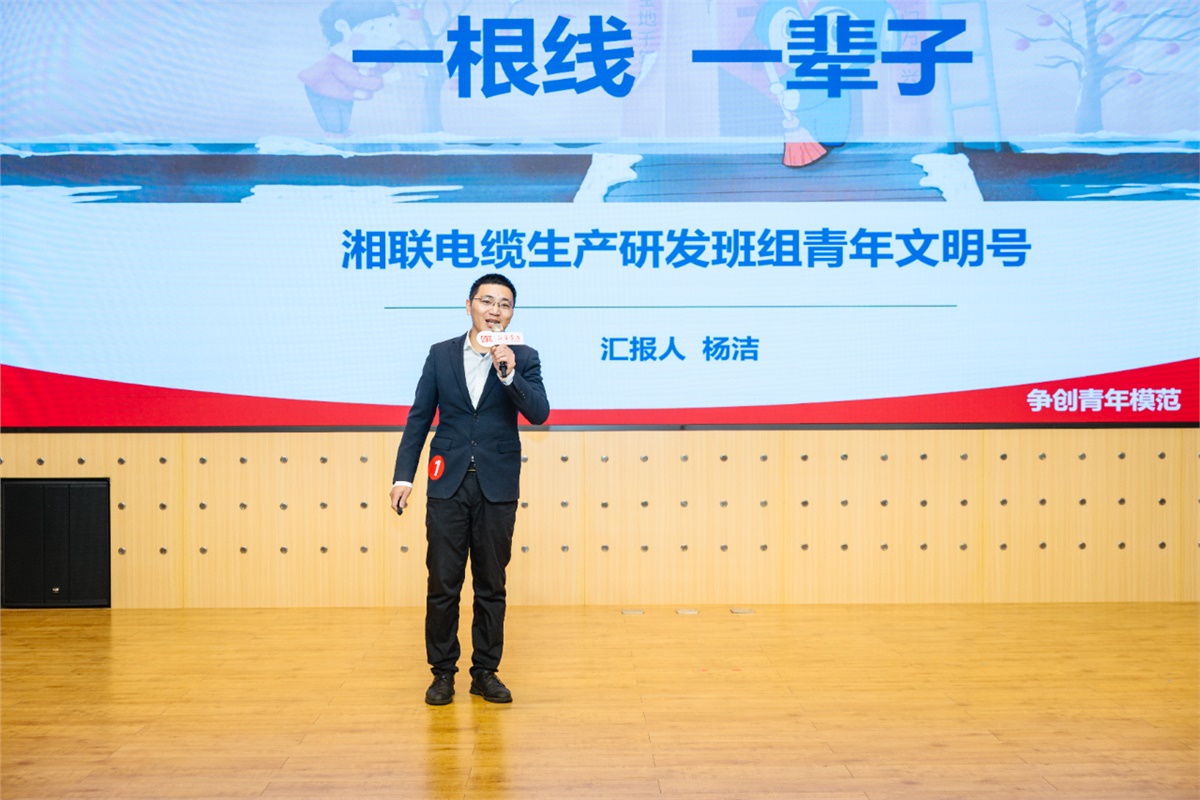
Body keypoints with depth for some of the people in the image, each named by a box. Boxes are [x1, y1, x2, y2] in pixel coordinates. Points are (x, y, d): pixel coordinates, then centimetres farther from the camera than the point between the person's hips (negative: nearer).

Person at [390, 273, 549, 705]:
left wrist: (509, 375, -26)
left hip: (497, 488, 0)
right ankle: (443, 672, 16)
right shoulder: (441, 354, 5)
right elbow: (419, 418, 6)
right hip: (447, 484, 1)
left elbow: (539, 413, -13)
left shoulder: (523, 358, 0)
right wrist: (403, 476, 1)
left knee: (491, 585, 8)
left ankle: (485, 672, 19)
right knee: (442, 584, 3)